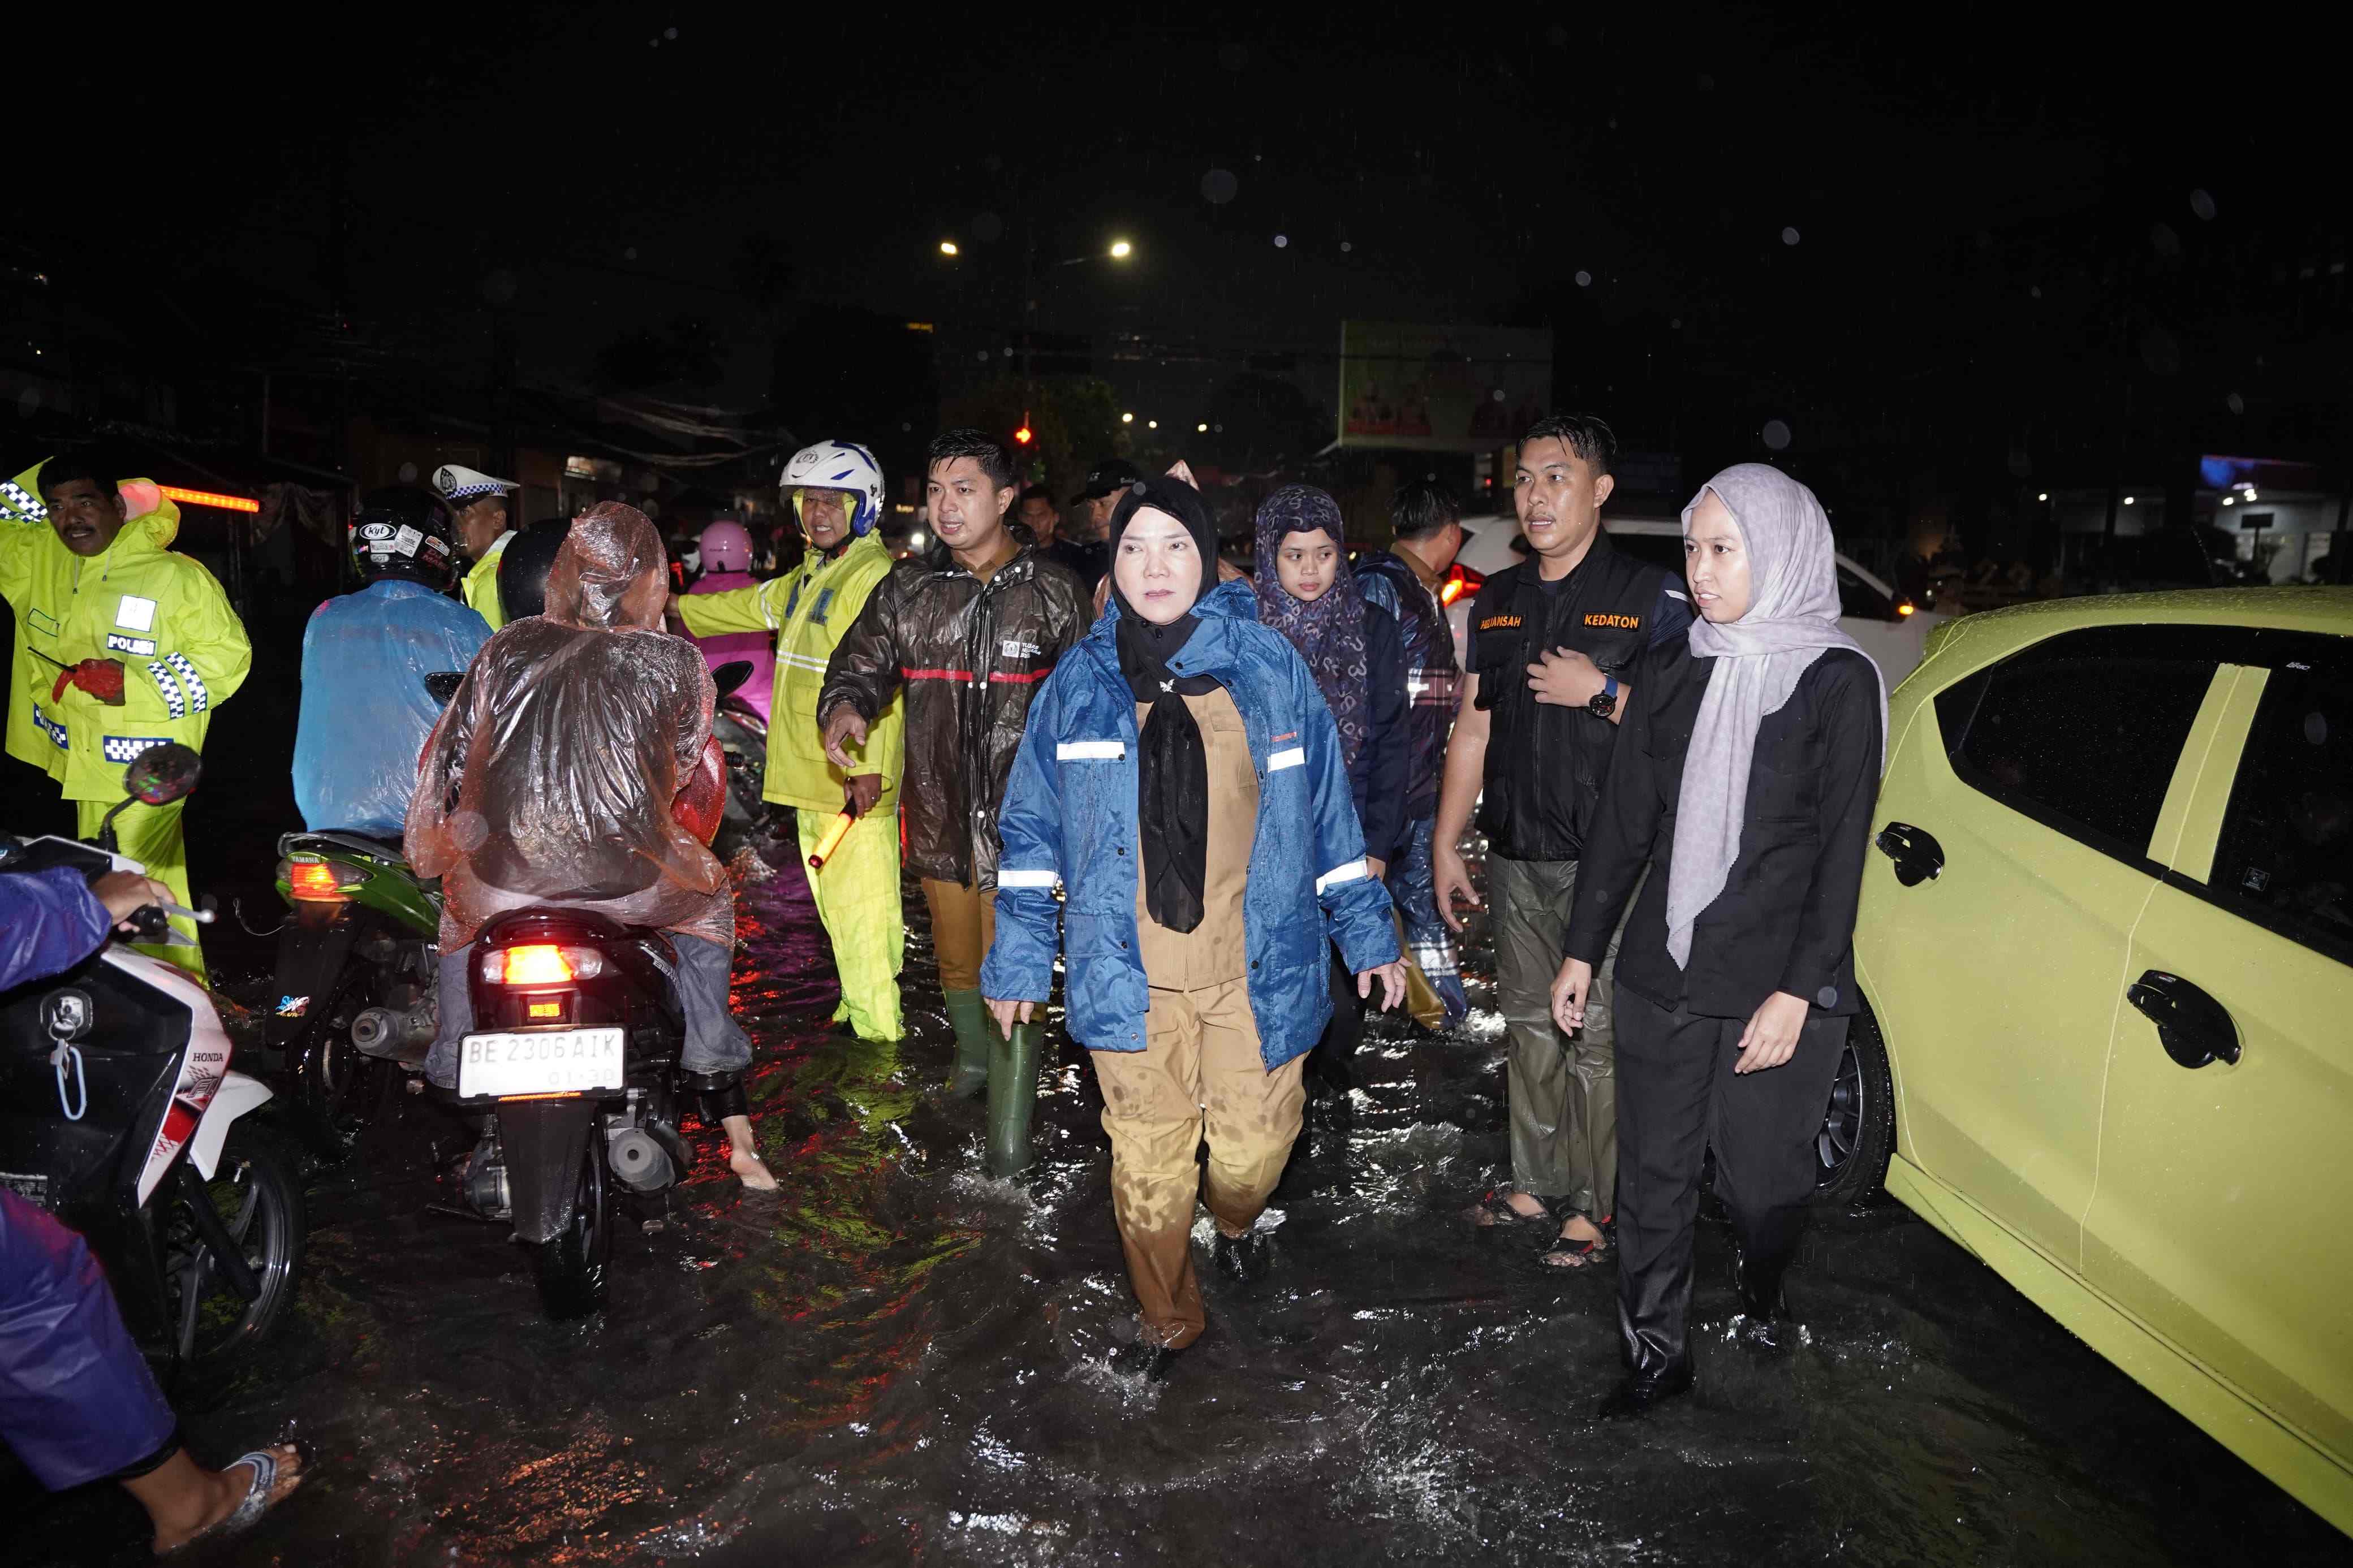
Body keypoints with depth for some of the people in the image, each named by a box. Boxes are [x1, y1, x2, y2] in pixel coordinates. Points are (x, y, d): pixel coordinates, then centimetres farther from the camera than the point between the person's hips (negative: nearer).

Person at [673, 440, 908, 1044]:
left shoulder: (875, 575, -13)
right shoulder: (810, 575, 19)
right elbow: (754, 605, 35)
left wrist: (869, 765, -28)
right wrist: (674, 608, 41)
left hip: (854, 777, -10)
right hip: (811, 775, 10)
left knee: (860, 906, -7)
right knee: (834, 904, 17)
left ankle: (877, 1030, 0)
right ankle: (857, 1005, 29)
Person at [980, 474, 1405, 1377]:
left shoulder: (1270, 667, -1)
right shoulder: (1079, 683, 1)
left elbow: (1327, 806, 5)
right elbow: (1035, 829, 6)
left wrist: (1366, 933, 7)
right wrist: (1019, 958, 4)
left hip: (1256, 967, 0)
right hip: (1130, 976, 1)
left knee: (1253, 1148, 8)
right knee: (1146, 1164, 9)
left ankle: (1236, 1222, 46)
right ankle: (1167, 1320, 35)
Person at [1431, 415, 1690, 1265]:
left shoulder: (1650, 598, -5)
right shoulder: (1498, 601, 11)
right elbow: (1473, 729, 14)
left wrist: (1604, 691, -19)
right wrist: (1445, 843, 13)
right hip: (1517, 860, 5)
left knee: (1598, 1037, 1)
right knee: (1530, 1027, 15)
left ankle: (1590, 1206, 17)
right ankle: (1536, 1184, 30)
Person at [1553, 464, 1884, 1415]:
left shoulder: (1837, 681, -6)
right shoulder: (1671, 669, 5)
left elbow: (1840, 849, -8)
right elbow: (1624, 819, 9)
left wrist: (1797, 990, -13)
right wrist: (1583, 951, 10)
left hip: (1778, 987, -3)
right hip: (1661, 972, 3)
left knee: (1762, 1178, 10)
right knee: (1653, 1173, 10)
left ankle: (1762, 1308, 41)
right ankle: (1655, 1354, 27)